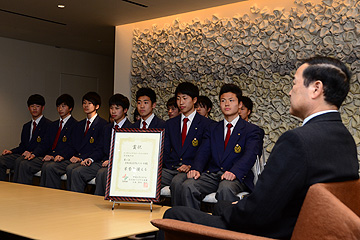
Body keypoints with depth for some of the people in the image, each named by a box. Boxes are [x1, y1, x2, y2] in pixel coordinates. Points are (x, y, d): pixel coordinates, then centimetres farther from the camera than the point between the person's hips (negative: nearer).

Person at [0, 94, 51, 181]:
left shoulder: (48, 125, -1)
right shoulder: (26, 126, 25)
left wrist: (33, 153, -26)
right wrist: (11, 151, 4)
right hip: (24, 155, 7)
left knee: (19, 161, -35)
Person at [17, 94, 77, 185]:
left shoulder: (75, 125, -2)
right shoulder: (53, 125, 24)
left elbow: (71, 147, -12)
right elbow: (45, 144, 19)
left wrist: (54, 156, -21)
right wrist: (34, 154, 0)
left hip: (61, 159, -7)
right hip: (47, 157, 7)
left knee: (46, 166, -35)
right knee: (24, 164, -12)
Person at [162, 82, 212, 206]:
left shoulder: (206, 124, 5)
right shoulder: (170, 124, 20)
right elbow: (166, 151, 17)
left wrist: (191, 166, -16)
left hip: (190, 169, -4)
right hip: (170, 168, 4)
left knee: (177, 182, -36)